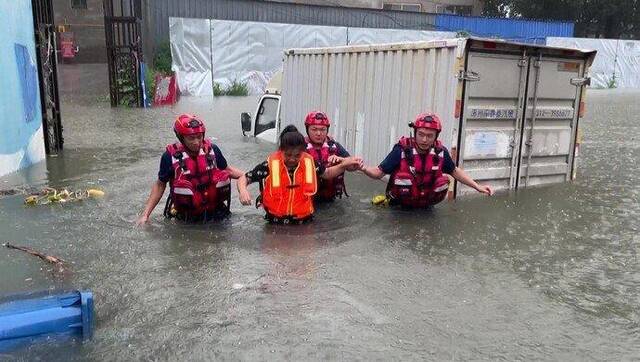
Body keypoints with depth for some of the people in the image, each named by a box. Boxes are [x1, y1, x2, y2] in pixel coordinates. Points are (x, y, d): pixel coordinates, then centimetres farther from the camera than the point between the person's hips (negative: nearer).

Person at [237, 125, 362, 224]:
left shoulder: (309, 163, 0)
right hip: (276, 221, -2)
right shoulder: (270, 165, -8)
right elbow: (244, 179, 0)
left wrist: (343, 165, 4)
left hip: (303, 221, 2)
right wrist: (243, 191, -21)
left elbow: (327, 173, 20)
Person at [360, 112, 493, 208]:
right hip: (402, 198, -4)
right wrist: (363, 168, -41)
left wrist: (478, 187, 2)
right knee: (403, 176, -31)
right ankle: (395, 203, 1)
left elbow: (455, 171, 7)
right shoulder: (402, 150, -22)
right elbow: (379, 172, -20)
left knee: (443, 181, -19)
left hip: (424, 199, 4)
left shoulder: (440, 151, -12)